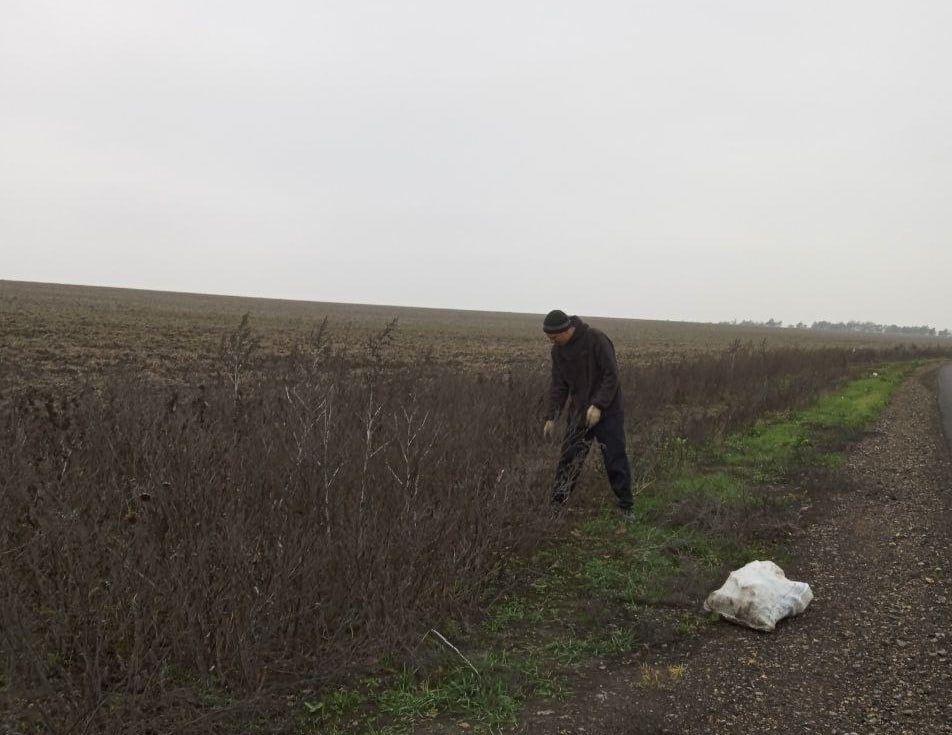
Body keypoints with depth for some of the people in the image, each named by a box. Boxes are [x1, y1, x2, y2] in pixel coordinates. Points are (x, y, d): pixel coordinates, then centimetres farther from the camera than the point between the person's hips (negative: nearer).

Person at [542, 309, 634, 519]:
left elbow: (612, 376, -19)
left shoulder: (596, 339, -18)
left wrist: (598, 405, -25)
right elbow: (558, 385, 6)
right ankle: (557, 504, 12)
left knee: (616, 460, -1)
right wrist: (551, 417, 1)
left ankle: (626, 506, 12)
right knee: (568, 459, 4)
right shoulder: (558, 350, 1)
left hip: (607, 412, -5)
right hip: (578, 413, 5)